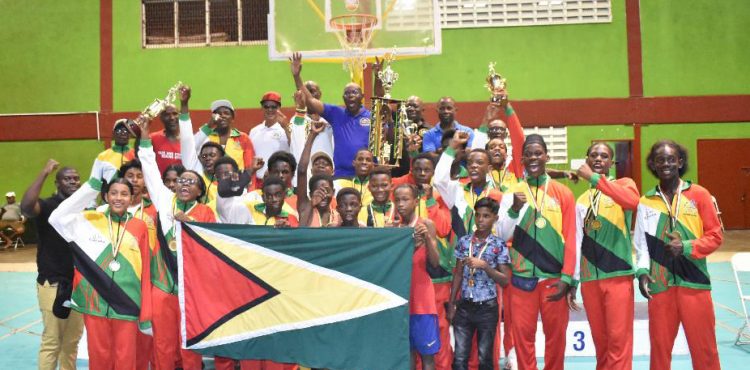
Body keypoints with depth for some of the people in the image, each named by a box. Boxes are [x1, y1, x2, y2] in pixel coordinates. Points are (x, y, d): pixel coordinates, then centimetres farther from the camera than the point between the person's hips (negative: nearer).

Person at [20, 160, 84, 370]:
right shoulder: (48, 206, -9)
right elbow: (26, 207, -33)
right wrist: (44, 173, -29)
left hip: (80, 282, 6)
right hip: (53, 283, -5)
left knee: (72, 340, 15)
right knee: (51, 341, -1)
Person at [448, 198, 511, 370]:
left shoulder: (499, 245, -4)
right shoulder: (464, 241, 4)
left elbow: (505, 280, -6)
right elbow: (458, 274, 9)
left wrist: (484, 266, -20)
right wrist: (451, 304, 7)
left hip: (487, 308, -2)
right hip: (464, 307, 2)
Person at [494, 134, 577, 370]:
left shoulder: (563, 193, 2)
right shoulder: (512, 194, 4)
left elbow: (571, 239, 1)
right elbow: (502, 236, -1)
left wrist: (567, 277, -4)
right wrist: (514, 208, -16)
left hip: (554, 277, 0)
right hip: (522, 277, 0)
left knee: (556, 334, 8)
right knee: (522, 333, 4)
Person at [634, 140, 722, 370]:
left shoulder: (699, 194, 1)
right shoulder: (646, 201, 6)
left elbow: (715, 235, 0)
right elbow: (641, 243, 6)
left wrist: (686, 247, -15)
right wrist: (642, 271, -8)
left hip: (694, 282, -1)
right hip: (660, 284, 2)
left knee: (703, 346, 6)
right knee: (659, 345, 10)